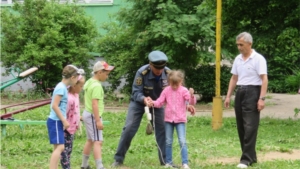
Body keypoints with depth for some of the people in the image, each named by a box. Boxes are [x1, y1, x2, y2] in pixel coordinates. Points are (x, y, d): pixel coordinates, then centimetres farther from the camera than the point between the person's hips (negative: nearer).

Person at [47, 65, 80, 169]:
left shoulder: (63, 87, 13)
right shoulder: (61, 88, -15)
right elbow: (55, 106, -21)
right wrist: (64, 120, -18)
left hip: (58, 121, 10)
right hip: (55, 121, -10)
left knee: (58, 147, 10)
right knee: (60, 147, -15)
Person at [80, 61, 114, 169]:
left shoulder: (89, 82, 9)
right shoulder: (97, 86, -20)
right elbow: (94, 104, -25)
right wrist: (98, 120, -25)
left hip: (87, 114, 10)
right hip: (93, 116, -10)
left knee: (90, 140, 19)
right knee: (98, 142, -12)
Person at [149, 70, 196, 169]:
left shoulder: (183, 91, -6)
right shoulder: (166, 91, 3)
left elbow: (192, 103, -15)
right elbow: (160, 102, 5)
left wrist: (192, 96, -37)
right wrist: (153, 103, -16)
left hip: (180, 120, -3)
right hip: (168, 119, 3)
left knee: (182, 142, -9)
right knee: (168, 142, 9)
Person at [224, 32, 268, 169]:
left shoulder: (258, 59, -8)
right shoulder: (238, 59, 13)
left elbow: (264, 79, -12)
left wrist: (261, 98, -19)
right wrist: (228, 96, 13)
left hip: (252, 92, -7)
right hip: (240, 92, 8)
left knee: (250, 127, -10)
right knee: (241, 127, 8)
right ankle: (251, 156, 17)